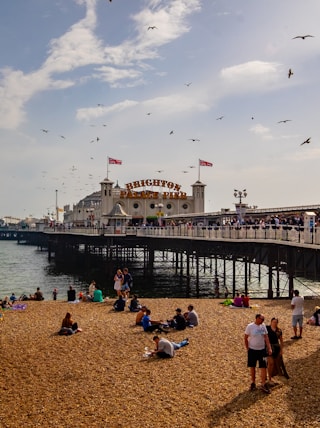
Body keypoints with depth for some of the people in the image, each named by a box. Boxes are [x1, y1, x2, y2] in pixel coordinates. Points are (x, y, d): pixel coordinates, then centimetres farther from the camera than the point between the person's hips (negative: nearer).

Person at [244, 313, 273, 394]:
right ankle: (253, 383, 27)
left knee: (263, 367, 0)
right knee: (252, 367, 10)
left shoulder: (263, 326, -1)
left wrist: (269, 348, -5)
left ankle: (263, 384, 9)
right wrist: (247, 348, -3)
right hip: (252, 350, -3)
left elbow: (266, 337, 1)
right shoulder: (250, 326, -12)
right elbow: (245, 338, -5)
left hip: (262, 350, 3)